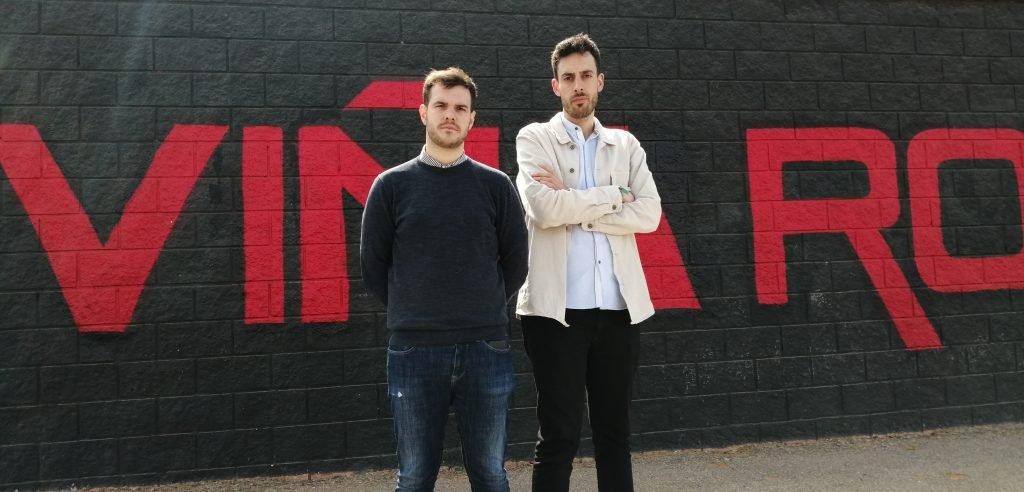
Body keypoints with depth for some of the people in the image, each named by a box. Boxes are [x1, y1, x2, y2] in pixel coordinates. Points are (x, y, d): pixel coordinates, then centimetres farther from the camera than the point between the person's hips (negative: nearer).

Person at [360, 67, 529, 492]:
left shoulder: (496, 185, 4)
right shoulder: (392, 185, 2)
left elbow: (515, 261, 10)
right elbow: (373, 265, 6)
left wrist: (485, 310, 9)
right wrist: (411, 312, 8)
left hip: (486, 347, 1)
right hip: (414, 349, 0)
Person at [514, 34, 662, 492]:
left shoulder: (625, 144, 14)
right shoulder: (534, 138, 4)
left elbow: (649, 213, -1)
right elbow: (543, 210, -13)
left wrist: (575, 206, -9)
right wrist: (613, 196, -4)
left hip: (618, 308, 4)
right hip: (558, 308, -3)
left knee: (615, 432, 13)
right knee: (558, 436, 2)